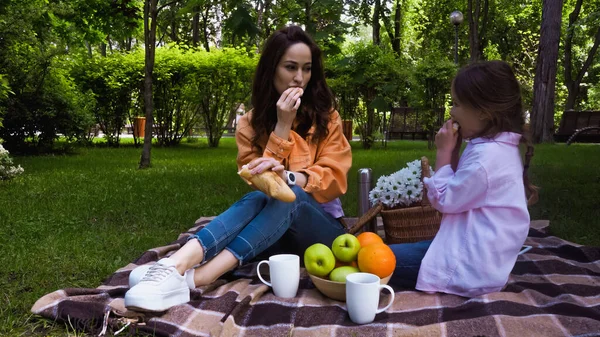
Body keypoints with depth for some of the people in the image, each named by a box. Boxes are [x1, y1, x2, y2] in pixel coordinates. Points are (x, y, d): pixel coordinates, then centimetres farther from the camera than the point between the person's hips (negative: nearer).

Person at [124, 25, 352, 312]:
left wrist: (288, 177, -29)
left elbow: (333, 181, -9)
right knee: (257, 199, -34)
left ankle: (192, 279, -50)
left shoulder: (327, 118, 1)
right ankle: (174, 266, -53)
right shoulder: (251, 123, 3)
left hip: (323, 231, -1)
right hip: (278, 233, 1)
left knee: (288, 196, -35)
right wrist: (282, 126, -16)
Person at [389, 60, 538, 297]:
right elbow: (459, 189, 15)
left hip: (471, 264, -10)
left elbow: (444, 200, -16)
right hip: (477, 252, 10)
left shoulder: (486, 154, -23)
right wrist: (452, 151, 4)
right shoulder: (500, 147, 9)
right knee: (398, 250, 20)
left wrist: (444, 151, -9)